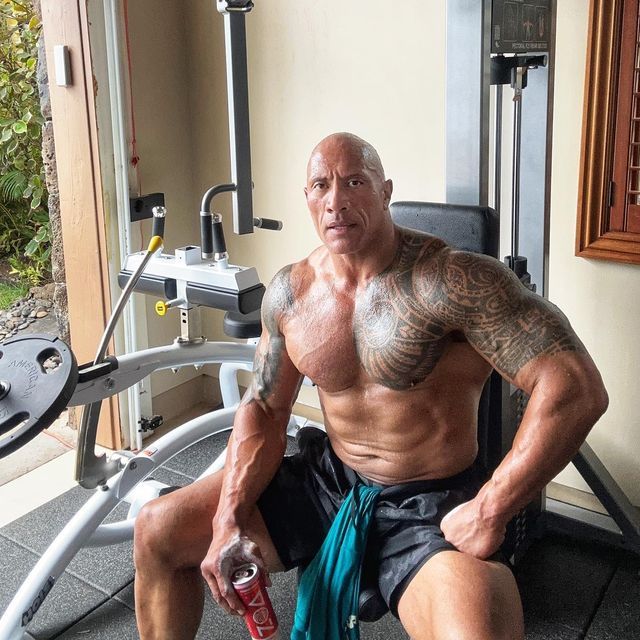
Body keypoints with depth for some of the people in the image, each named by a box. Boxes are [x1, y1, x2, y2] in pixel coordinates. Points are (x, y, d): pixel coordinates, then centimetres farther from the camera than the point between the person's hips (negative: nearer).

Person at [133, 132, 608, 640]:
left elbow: (576, 387, -26)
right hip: (328, 479, 6)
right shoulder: (288, 292, -1)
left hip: (430, 507, -5)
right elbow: (263, 409, 7)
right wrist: (230, 517, -6)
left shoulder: (450, 280, -22)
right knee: (157, 530, 5)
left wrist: (489, 513, -25)